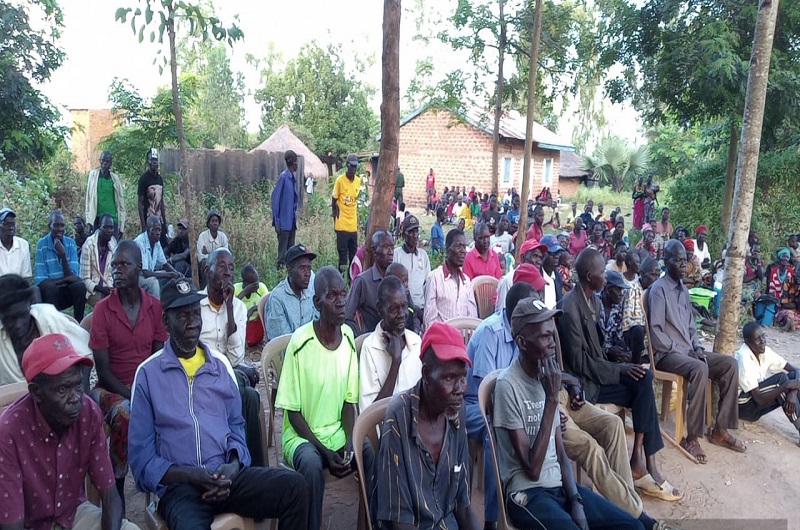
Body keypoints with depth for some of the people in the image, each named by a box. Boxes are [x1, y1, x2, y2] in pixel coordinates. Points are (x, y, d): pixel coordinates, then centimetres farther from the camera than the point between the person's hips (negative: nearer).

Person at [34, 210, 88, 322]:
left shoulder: (71, 243, 1)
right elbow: (40, 281, -15)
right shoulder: (41, 244, -8)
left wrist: (63, 255, -18)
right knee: (50, 287, -34)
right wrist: (66, 279, -17)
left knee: (80, 286, -28)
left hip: (67, 290, 2)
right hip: (49, 292, -2)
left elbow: (71, 275, -8)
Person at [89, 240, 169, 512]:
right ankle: (116, 488, -16)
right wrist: (133, 395, -19)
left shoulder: (155, 306, 1)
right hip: (113, 388, -2)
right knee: (124, 413, -34)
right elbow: (103, 370, -8)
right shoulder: (102, 309, -6)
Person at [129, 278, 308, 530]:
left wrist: (233, 466, -5)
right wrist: (191, 476, -14)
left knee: (293, 485, -20)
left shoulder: (220, 364, 12)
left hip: (226, 478, 4)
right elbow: (142, 457, 0)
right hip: (179, 487, -4)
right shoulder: (147, 373, 1)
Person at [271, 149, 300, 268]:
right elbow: (275, 199, -13)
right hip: (284, 222, -8)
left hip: (292, 221, 8)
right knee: (282, 252, -3)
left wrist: (295, 218, 13)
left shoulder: (294, 177, 11)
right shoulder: (283, 177, -11)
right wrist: (276, 222, -14)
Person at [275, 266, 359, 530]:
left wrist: (349, 443, -12)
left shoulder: (349, 337, -3)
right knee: (311, 464, -33)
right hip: (303, 434, -4)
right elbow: (292, 410, -12)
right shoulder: (300, 342, -18)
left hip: (338, 432, 4)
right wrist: (325, 451, -17)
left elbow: (349, 400, 2)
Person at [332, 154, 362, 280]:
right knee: (343, 255, -2)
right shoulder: (340, 180, -9)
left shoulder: (358, 181, 7)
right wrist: (335, 217, 0)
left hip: (354, 225, 5)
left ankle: (352, 280, 20)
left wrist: (356, 221, 15)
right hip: (342, 225, -5)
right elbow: (334, 200, -1)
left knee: (354, 255, 11)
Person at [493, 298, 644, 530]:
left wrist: (576, 500, -5)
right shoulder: (508, 386, -18)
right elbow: (532, 469, -18)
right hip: (527, 493, -7)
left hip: (560, 485, 7)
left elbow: (560, 454, 11)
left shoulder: (546, 378, 6)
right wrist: (552, 399, -20)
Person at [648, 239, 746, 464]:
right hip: (667, 354, -9)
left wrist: (698, 348, 4)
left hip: (688, 350, 9)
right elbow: (655, 330, -18)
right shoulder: (658, 289, -11)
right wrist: (677, 350, -17)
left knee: (730, 363, -5)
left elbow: (690, 327, 21)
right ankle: (692, 437, -26)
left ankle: (720, 429, 0)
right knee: (700, 369, -34)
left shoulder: (683, 290, 16)